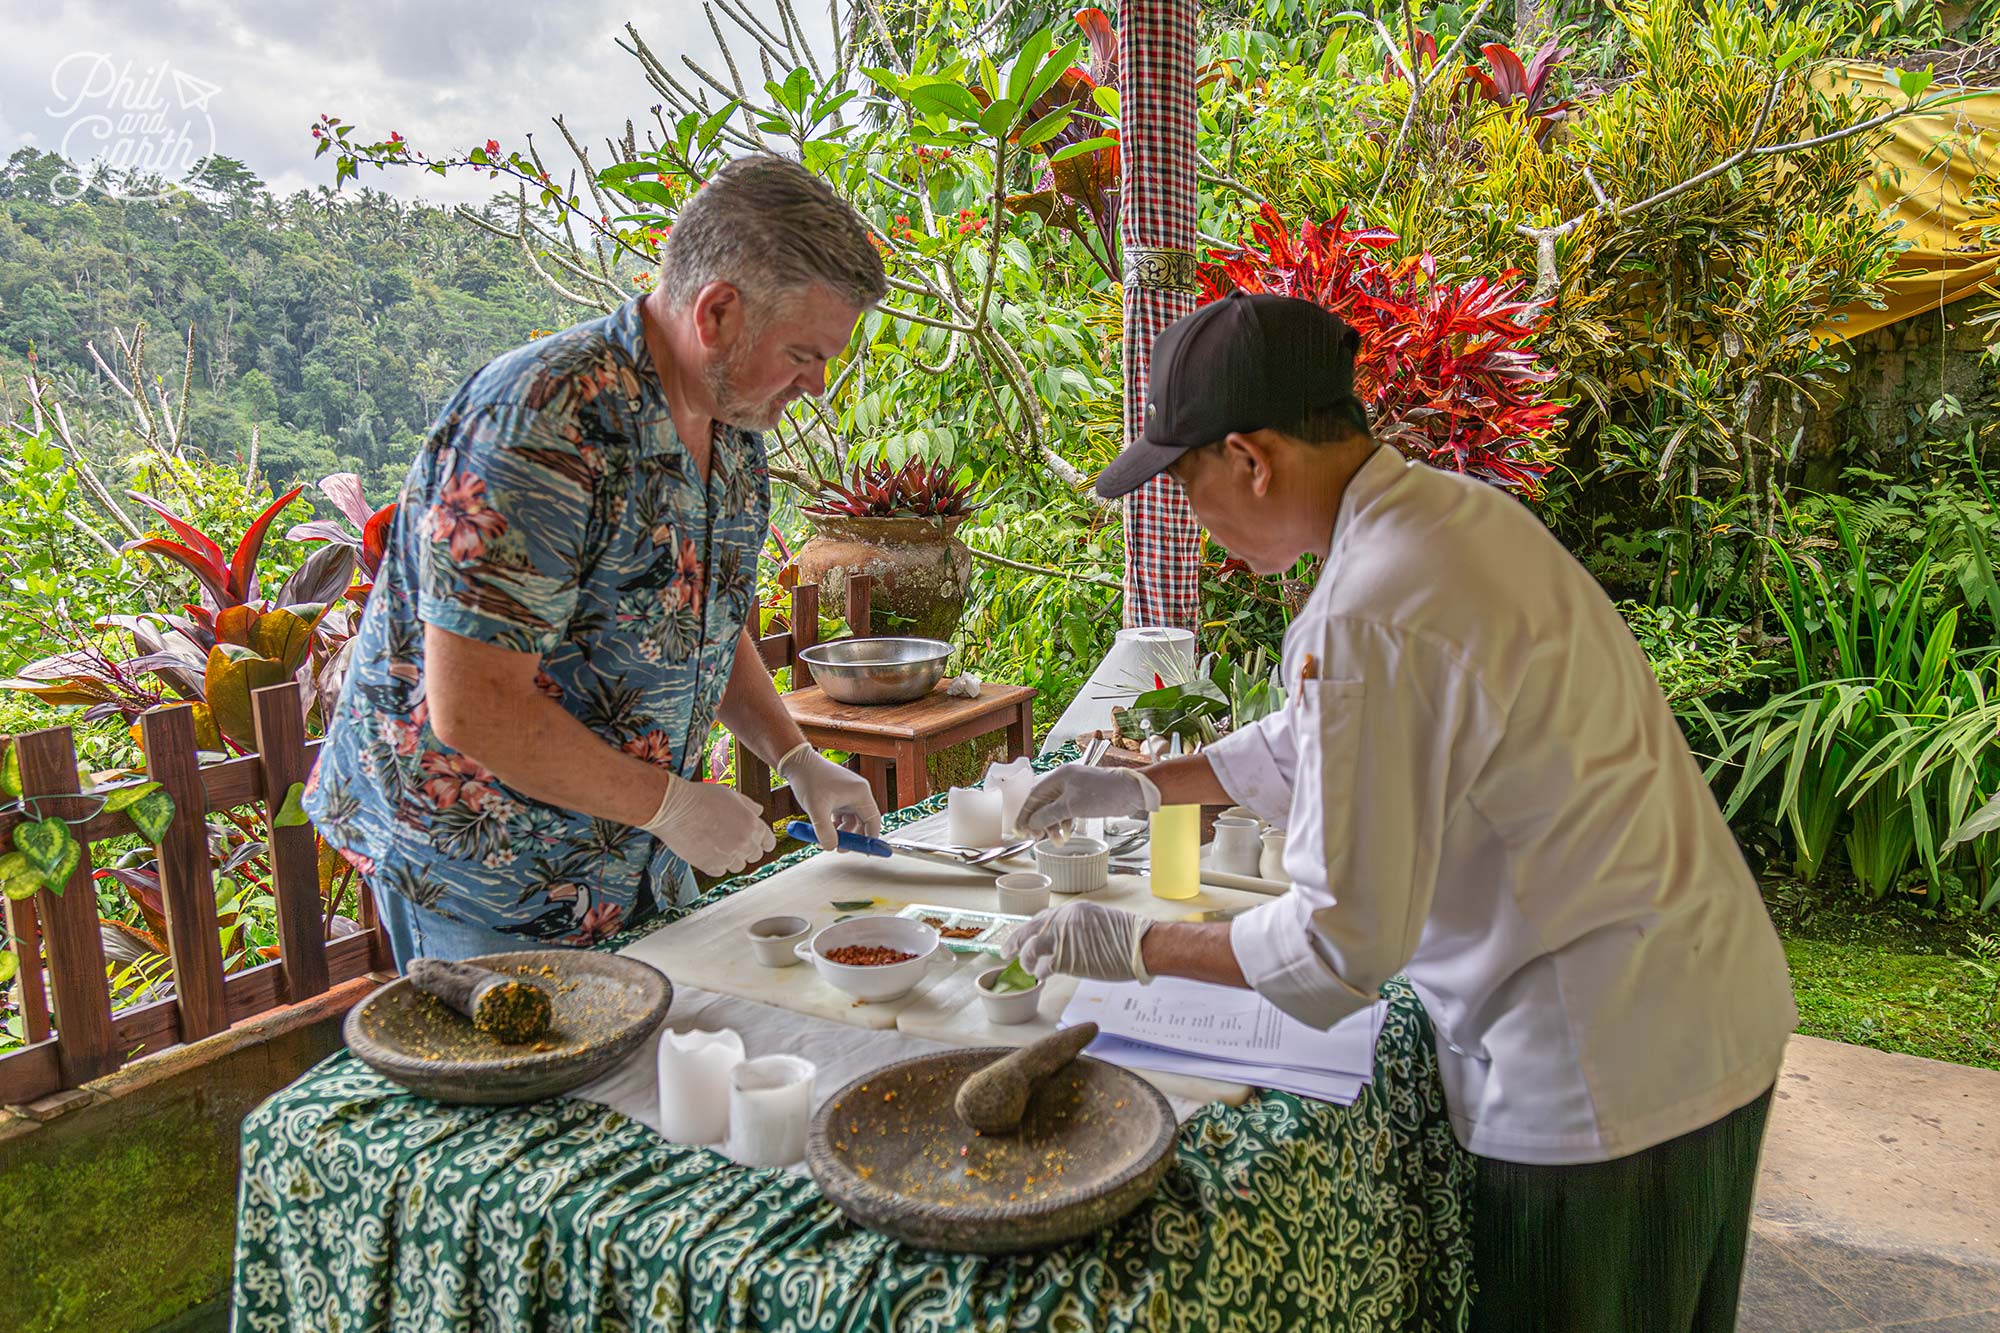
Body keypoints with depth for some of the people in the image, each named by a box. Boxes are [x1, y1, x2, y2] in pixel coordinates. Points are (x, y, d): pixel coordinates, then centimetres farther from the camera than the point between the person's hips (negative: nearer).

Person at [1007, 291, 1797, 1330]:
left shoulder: (1368, 618, -28)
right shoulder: (1462, 509, 2)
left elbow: (1341, 941, -23)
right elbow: (1323, 744, 16)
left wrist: (1134, 949, -10)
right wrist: (1143, 786, 18)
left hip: (1602, 1081, -9)